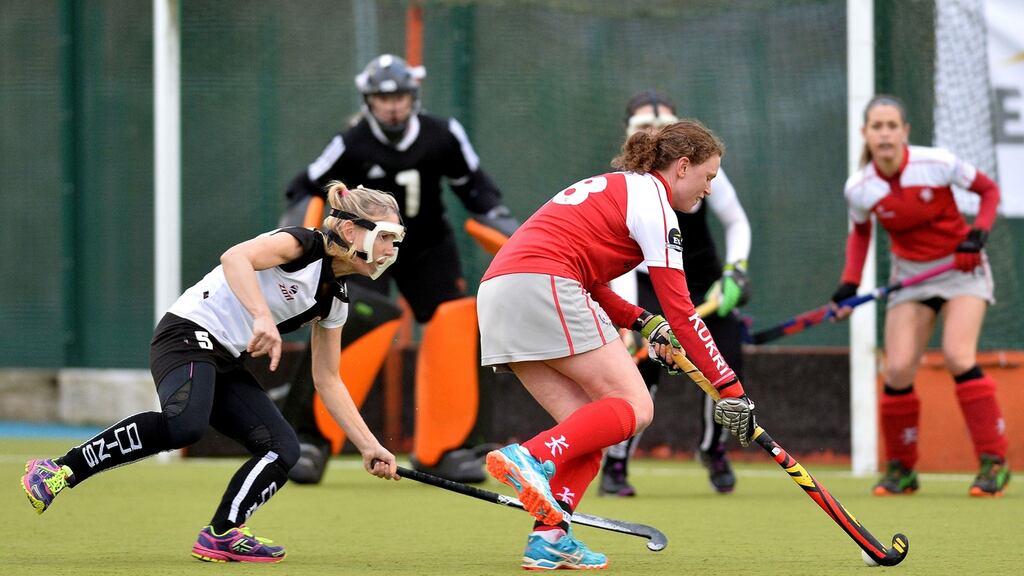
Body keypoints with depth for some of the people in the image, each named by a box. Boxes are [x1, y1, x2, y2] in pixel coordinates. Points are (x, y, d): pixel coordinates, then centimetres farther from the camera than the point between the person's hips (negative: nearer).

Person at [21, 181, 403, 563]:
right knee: (184, 423, -35)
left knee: (283, 449, -5)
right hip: (189, 335, -10)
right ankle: (63, 470, -28)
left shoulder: (334, 301, 13)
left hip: (226, 365, 10)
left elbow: (328, 381, 21)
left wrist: (369, 446, 17)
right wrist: (263, 318, -43)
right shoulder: (301, 244, -11)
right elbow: (234, 258, -30)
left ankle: (221, 536, -9)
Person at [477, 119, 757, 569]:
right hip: (543, 285, -9)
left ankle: (549, 537, -4)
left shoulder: (612, 188, 28)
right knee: (633, 408, -9)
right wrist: (730, 389, -2)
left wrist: (645, 324, 18)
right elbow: (680, 311, -3)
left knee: (592, 425, 8)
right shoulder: (652, 201, 1)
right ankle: (532, 459, -29)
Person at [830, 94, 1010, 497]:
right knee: (897, 370, -9)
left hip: (961, 268, -3)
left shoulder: (936, 163, -20)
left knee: (957, 356, -22)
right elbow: (860, 233, 11)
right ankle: (901, 469, 10)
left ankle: (994, 461, -14)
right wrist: (849, 285, 0)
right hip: (909, 276, 3)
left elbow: (989, 190, -4)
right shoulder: (859, 188, -11)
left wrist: (978, 233, -21)